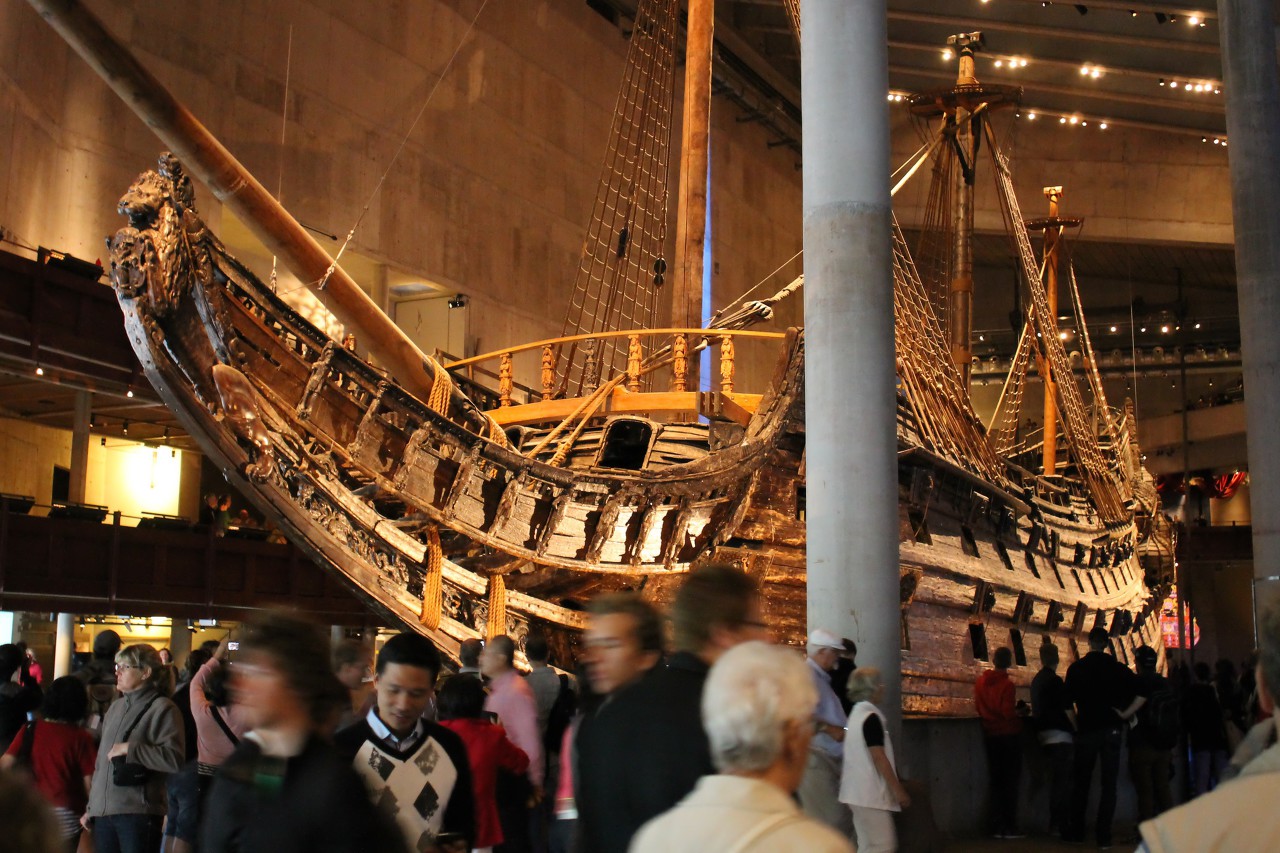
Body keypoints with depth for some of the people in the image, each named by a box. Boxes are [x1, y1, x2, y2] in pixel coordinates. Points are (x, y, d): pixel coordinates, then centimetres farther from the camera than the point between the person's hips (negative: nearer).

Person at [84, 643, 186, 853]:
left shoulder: (162, 709, -5)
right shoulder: (116, 707, 19)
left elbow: (174, 759, -18)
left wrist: (130, 748, -14)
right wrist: (90, 808, 22)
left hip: (138, 813, -7)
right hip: (103, 812, 7)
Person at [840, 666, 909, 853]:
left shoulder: (857, 714, 13)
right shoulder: (871, 717, -15)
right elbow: (879, 758, -18)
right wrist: (898, 790, -14)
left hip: (858, 792, 10)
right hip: (870, 793, -10)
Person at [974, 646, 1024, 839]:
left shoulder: (981, 681, 1)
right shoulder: (1007, 684, -16)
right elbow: (1009, 713, -20)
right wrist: (1019, 710, -1)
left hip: (990, 735, 5)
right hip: (1009, 734, -5)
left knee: (996, 780, 11)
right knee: (1011, 781, 1)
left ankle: (997, 825, 10)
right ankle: (1009, 826, 0)